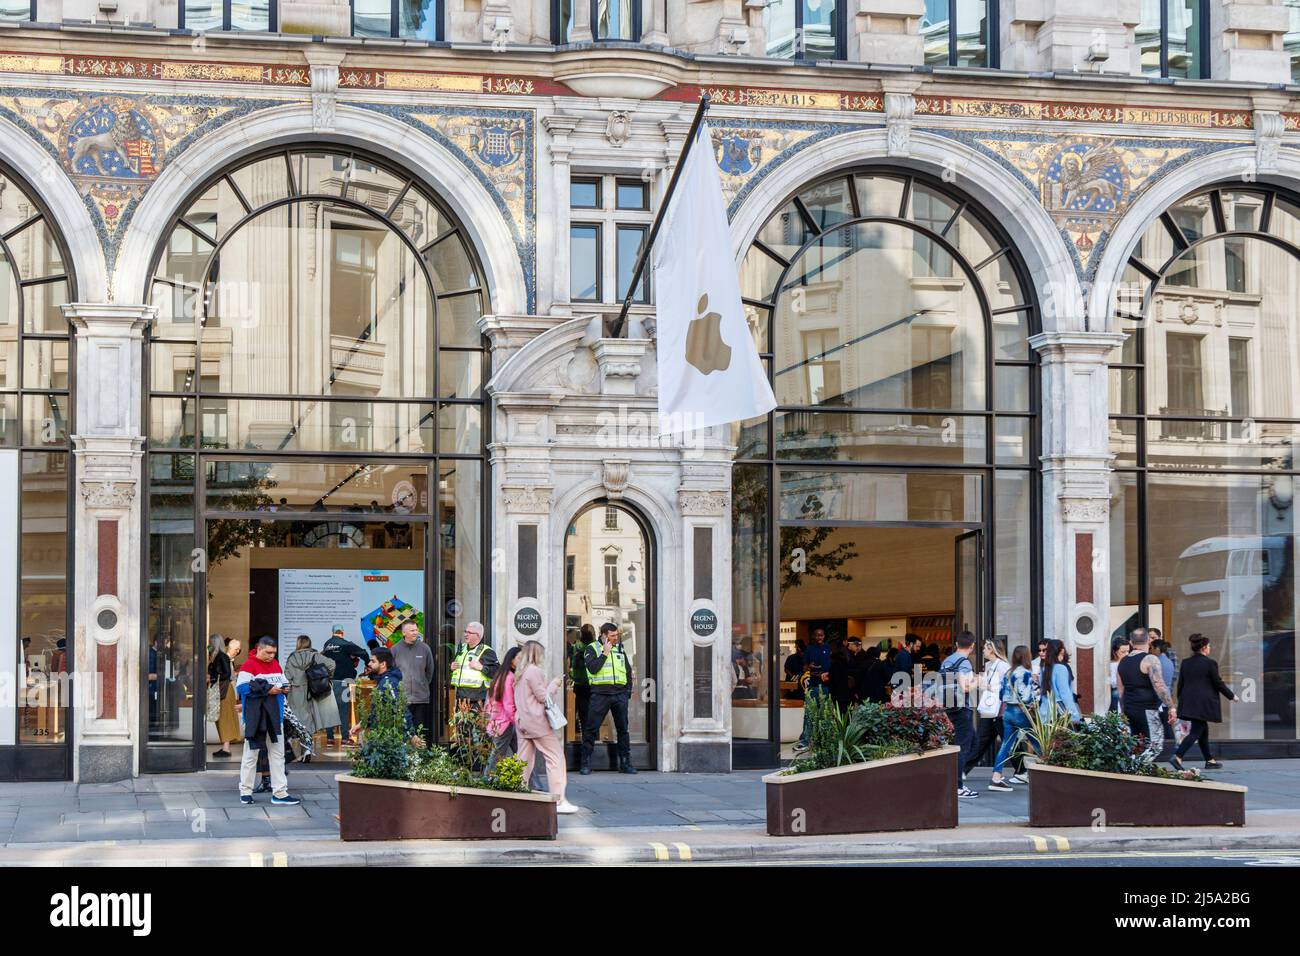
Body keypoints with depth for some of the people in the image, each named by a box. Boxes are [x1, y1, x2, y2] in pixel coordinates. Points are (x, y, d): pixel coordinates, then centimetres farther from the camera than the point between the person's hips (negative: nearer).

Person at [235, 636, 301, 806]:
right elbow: (241, 687, -19)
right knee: (251, 755, 2)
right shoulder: (249, 665, -10)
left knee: (278, 755, 6)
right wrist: (267, 690, -20)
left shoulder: (275, 664, 13)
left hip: (274, 717, 7)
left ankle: (280, 793, 9)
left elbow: (283, 682, 25)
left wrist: (285, 688, 0)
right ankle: (245, 792, 12)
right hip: (255, 718, -7)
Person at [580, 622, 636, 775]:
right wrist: (605, 653, -11)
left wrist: (628, 691, 13)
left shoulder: (620, 649, 16)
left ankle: (625, 763, 11)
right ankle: (585, 764, 0)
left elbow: (628, 670, 20)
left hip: (620, 694, 4)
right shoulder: (592, 649, 2)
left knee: (623, 729, 5)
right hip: (601, 693, -4)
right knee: (591, 729, -5)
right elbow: (593, 668, -13)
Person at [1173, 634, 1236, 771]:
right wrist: (1231, 696, 9)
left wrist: (1181, 702, 20)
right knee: (1196, 732, -7)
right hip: (1203, 704, -7)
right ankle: (1178, 756, -22)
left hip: (1188, 702, 7)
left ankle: (1209, 760, 24)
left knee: (1204, 730, 18)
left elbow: (1180, 684, 11)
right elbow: (1218, 683, -6)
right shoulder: (1210, 663, -10)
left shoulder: (1186, 663, 8)